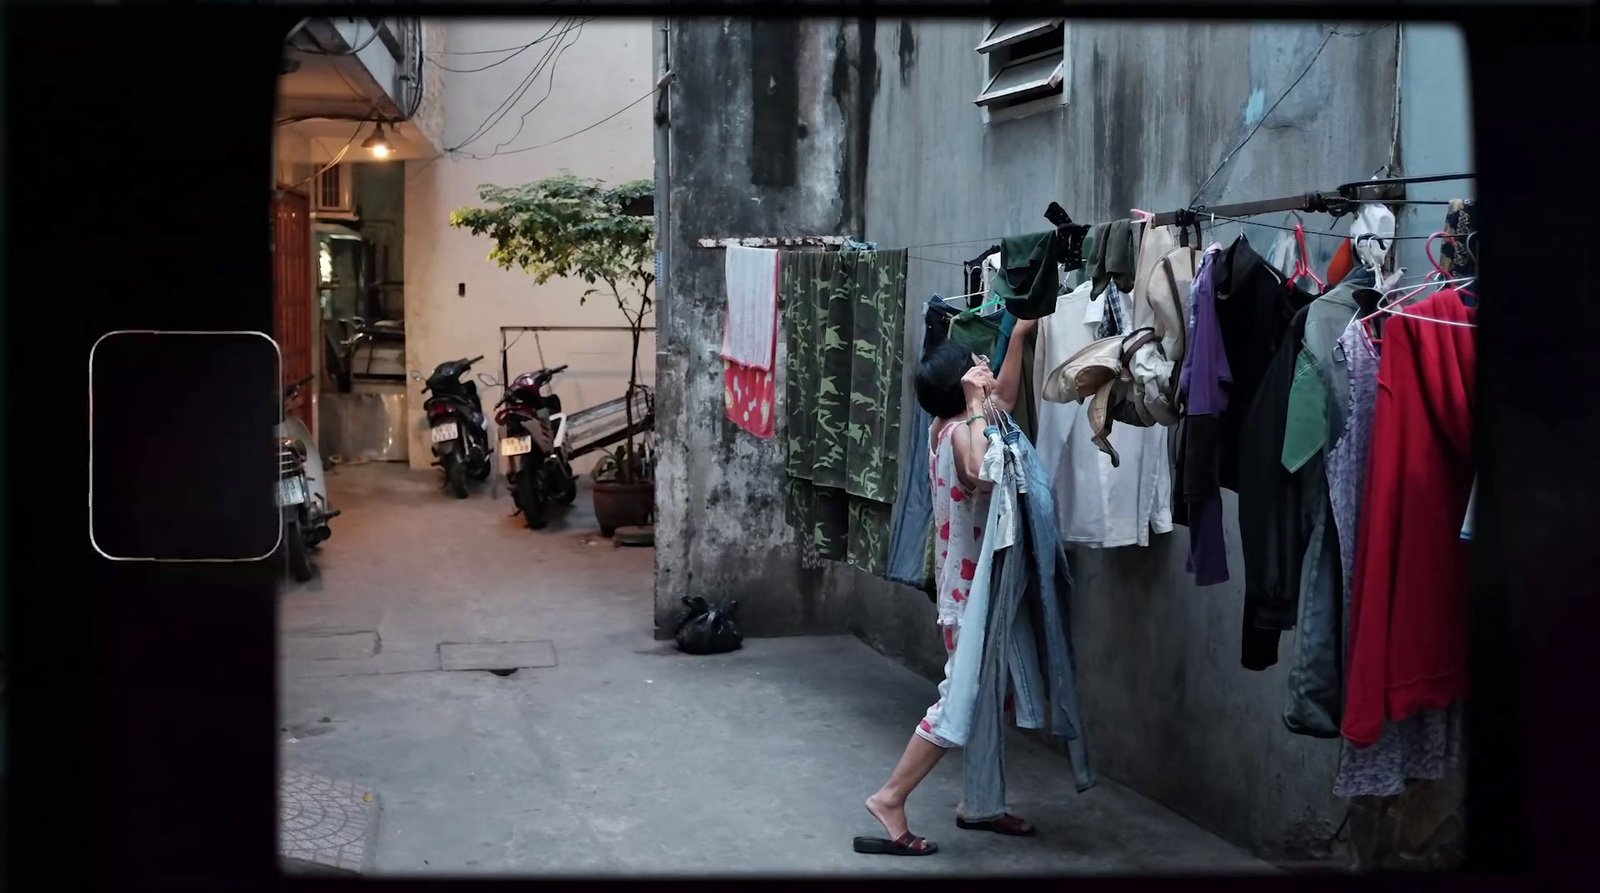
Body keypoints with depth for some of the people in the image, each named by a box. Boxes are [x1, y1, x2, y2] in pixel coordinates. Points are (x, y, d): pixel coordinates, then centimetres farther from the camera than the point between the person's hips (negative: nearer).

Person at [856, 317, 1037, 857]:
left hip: (969, 583, 10)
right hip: (972, 589, -10)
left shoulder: (949, 424, 6)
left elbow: (1004, 398, 24)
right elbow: (983, 471, -43)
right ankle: (889, 800, -1)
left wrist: (1019, 336, 20)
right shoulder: (962, 430, -20)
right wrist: (976, 404, -33)